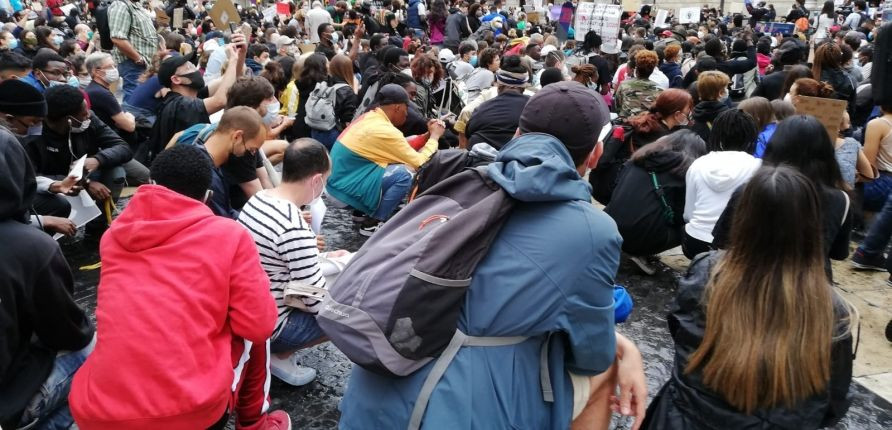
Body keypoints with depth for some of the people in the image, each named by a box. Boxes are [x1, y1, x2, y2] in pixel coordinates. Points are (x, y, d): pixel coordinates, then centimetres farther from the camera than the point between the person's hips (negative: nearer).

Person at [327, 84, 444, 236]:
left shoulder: (369, 116, 7)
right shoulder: (385, 131, -21)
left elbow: (401, 148, 17)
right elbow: (420, 163, -14)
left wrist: (427, 134, 13)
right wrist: (435, 136, 0)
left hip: (337, 178, 9)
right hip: (345, 187, -9)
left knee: (396, 163, 15)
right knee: (404, 175, -15)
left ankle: (361, 211, 18)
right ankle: (372, 224, -4)